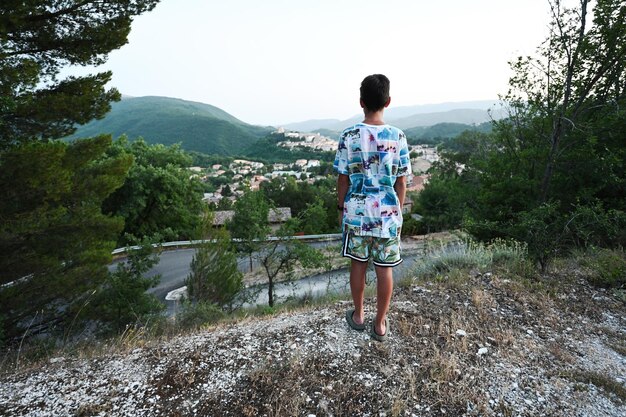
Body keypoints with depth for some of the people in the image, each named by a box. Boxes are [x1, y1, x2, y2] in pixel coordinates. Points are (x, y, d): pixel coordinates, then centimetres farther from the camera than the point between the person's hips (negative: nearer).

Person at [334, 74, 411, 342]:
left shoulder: (349, 136, -8)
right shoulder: (397, 137, -5)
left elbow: (343, 179, -4)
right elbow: (401, 181, -2)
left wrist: (341, 207, 10)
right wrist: (399, 210, 11)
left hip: (356, 212, 0)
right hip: (388, 214, 1)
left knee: (358, 264, 15)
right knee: (384, 269, 11)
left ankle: (358, 315, 32)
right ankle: (380, 324, 24)